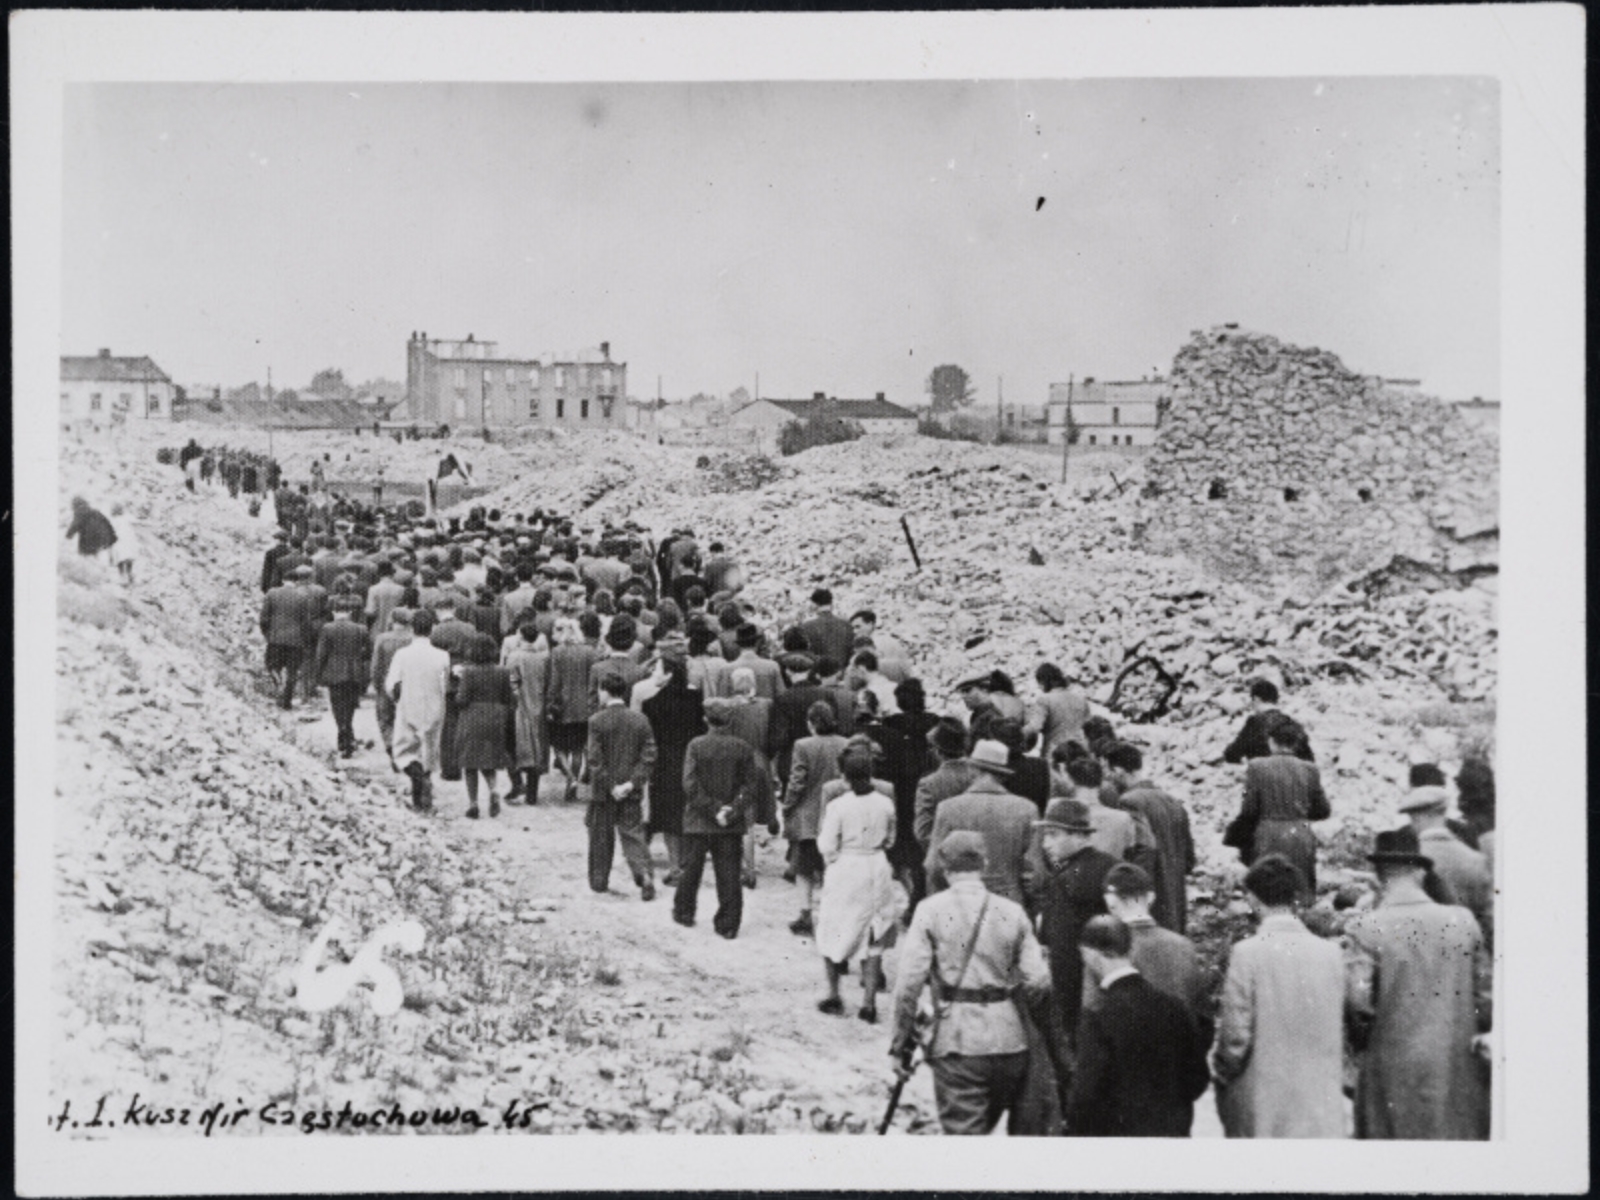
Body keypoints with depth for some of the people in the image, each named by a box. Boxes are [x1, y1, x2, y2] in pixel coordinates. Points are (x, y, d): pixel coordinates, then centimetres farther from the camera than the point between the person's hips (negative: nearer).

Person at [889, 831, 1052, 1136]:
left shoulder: (931, 910, -3)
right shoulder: (1012, 912, 3)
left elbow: (910, 980, -9)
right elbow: (1038, 982, -1)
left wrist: (902, 1036, 1)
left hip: (957, 1042, -3)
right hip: (1009, 1041, 3)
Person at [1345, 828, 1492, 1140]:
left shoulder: (1364, 928, -10)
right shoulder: (1463, 921, 2)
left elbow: (1356, 999, -17)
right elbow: (1486, 996, 6)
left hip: (1394, 1073, -3)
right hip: (1460, 1076, 3)